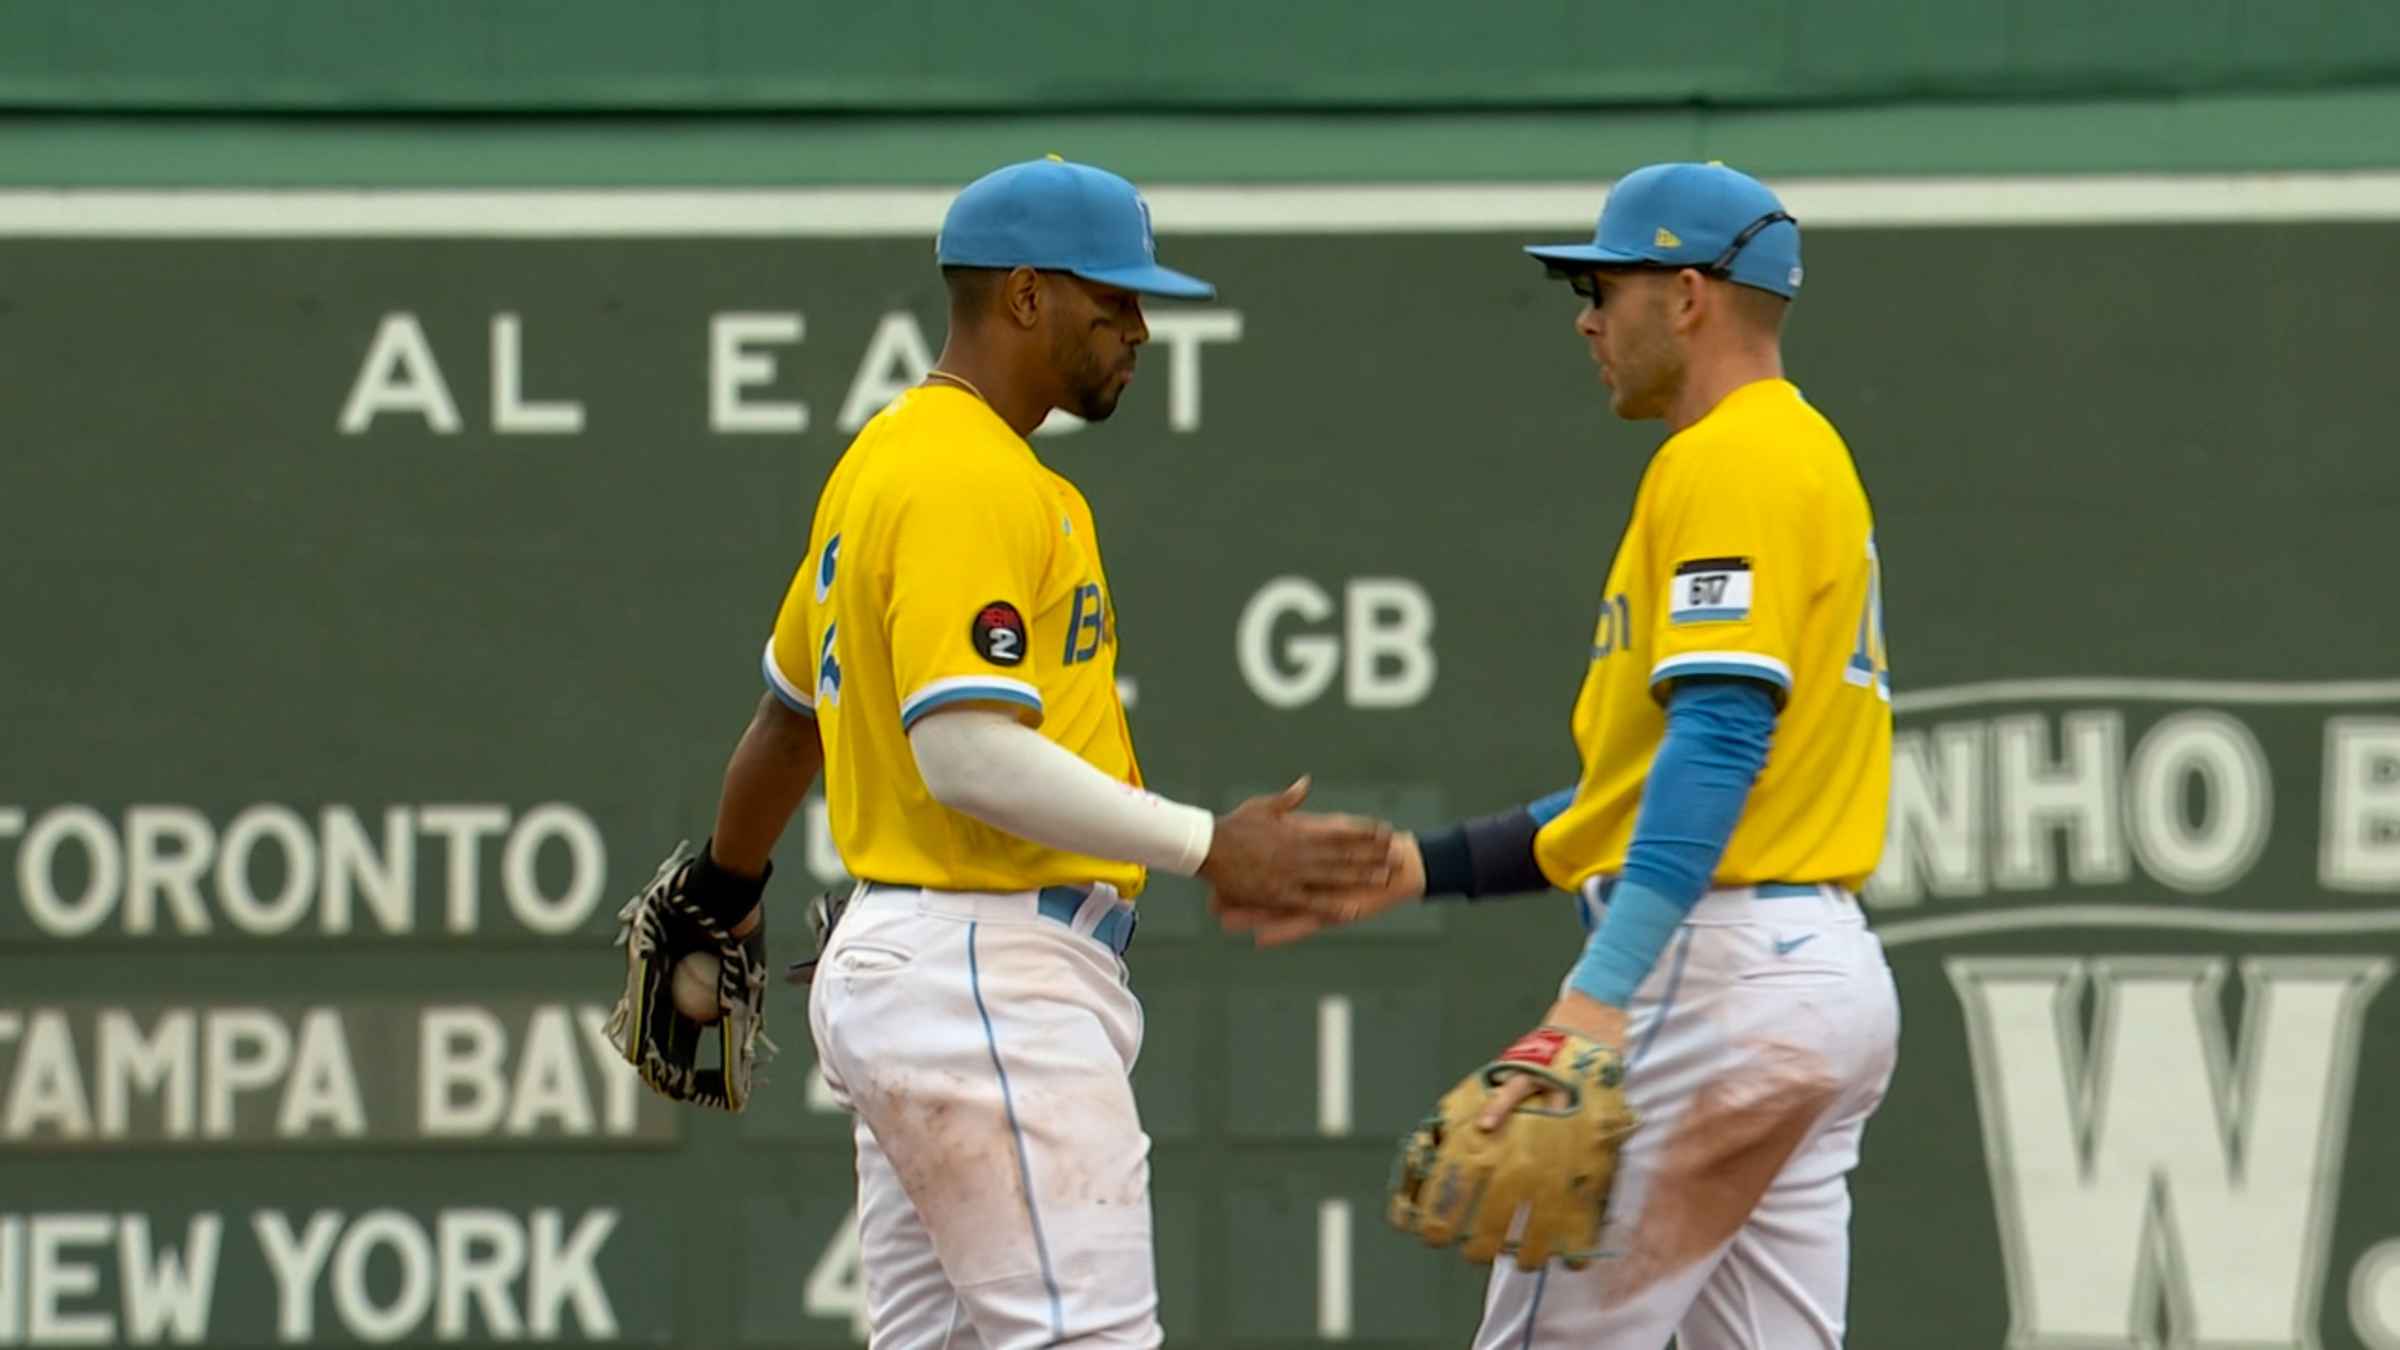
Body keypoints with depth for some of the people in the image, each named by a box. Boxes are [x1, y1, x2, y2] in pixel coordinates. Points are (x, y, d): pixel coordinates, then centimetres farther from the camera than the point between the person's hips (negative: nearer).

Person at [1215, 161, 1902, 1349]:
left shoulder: (1730, 460, -9)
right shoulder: (1807, 453, 23)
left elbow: (1719, 736, -23)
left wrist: (1599, 992, -32)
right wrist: (1416, 870, 21)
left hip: (1719, 970, -10)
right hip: (1830, 971, 10)